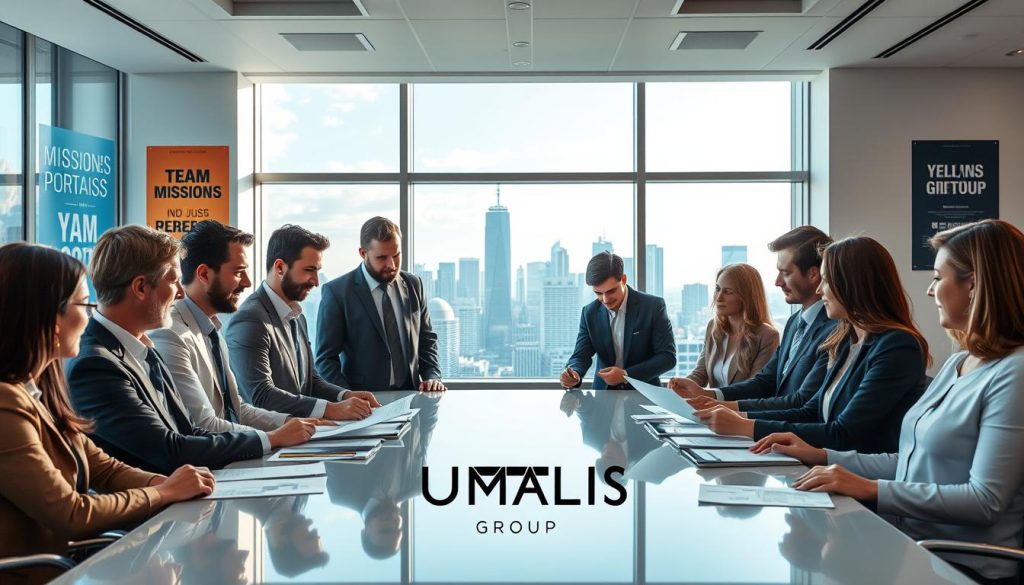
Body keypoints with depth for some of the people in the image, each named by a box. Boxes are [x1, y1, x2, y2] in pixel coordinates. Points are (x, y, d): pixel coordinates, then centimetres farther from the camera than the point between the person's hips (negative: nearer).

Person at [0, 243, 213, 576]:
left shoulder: (38, 389, 8)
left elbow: (105, 469, 10)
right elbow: (72, 514, -19)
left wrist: (168, 483, -8)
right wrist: (165, 492, -7)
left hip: (62, 560, 8)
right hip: (34, 572, -8)